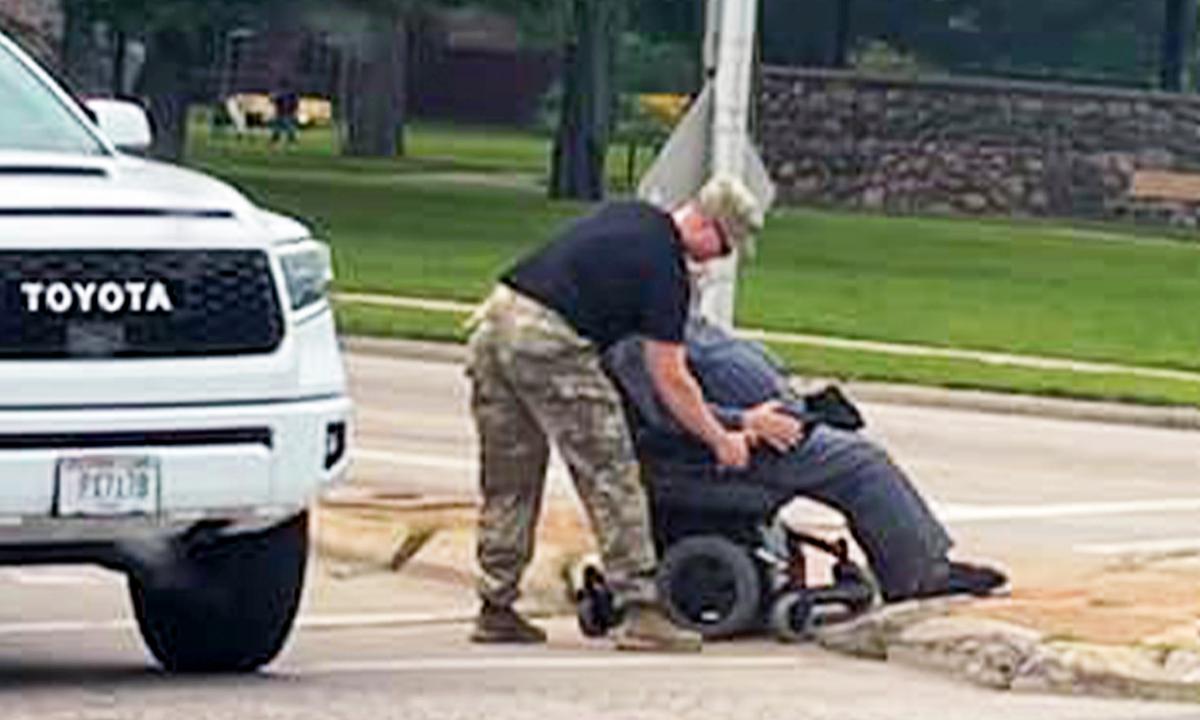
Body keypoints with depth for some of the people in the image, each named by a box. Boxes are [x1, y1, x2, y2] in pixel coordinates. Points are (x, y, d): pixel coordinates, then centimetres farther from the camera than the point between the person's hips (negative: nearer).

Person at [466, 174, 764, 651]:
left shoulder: (630, 217, 18)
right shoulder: (665, 267, -6)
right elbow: (670, 380, -4)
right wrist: (720, 441, 5)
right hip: (549, 341, -8)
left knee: (507, 485, 14)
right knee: (611, 478, -2)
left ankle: (496, 609, 17)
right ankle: (640, 611, -4)